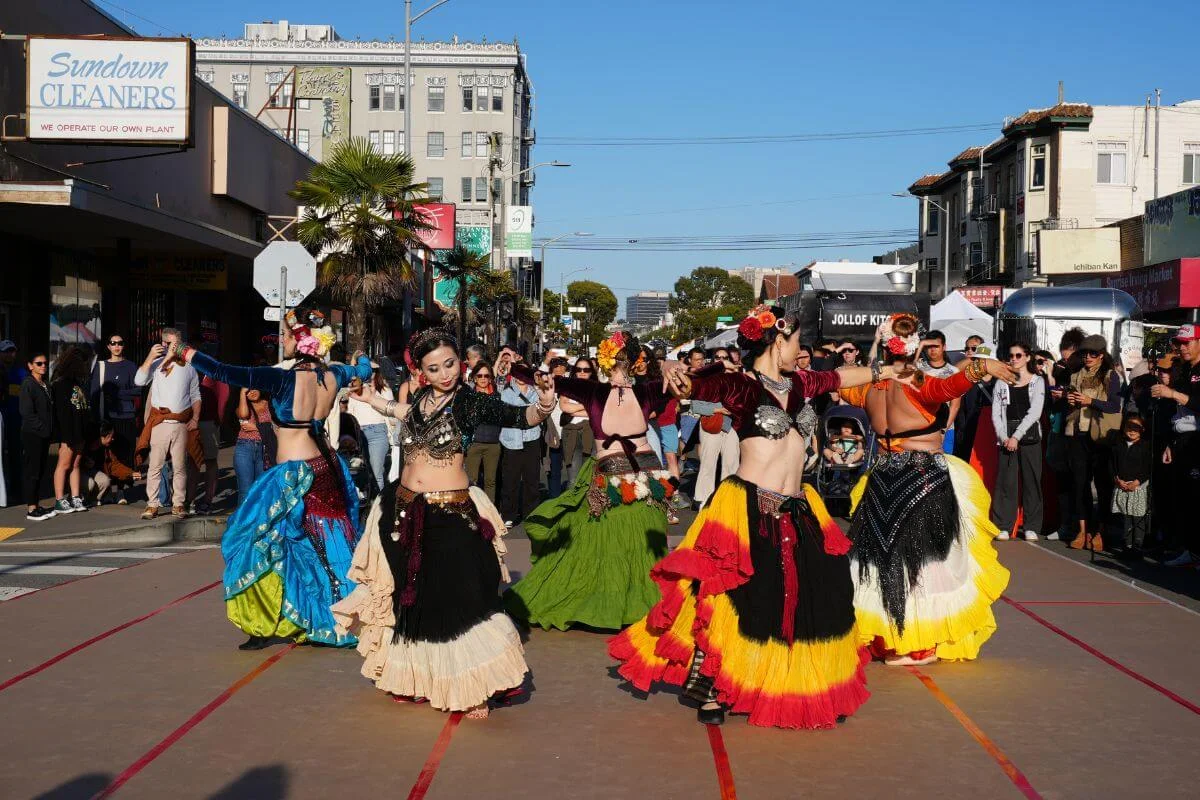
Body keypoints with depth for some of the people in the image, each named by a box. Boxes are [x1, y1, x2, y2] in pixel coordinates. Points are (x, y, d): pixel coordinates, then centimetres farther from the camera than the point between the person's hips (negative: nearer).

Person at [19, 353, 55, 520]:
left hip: (44, 434, 8)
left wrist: (50, 430, 6)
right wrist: (42, 428, -15)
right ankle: (31, 508, -2)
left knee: (41, 470, 9)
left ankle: (36, 505, 15)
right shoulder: (28, 384, -9)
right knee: (31, 471, -4)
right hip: (32, 434, -8)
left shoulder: (46, 385, 14)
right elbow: (27, 412, -15)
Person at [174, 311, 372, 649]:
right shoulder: (332, 377, 0)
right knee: (325, 546, 17)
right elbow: (363, 370, 24)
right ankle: (329, 618, 27)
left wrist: (184, 352, -12)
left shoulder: (285, 379, -19)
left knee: (263, 542, 3)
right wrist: (361, 359, 46)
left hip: (293, 476, -7)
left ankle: (273, 624, 3)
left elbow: (224, 372, -21)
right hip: (327, 470, 7)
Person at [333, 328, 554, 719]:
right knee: (412, 597, 17)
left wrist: (541, 409, -46)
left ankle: (472, 689, 5)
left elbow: (516, 417, -25)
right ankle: (415, 677, 33)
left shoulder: (469, 401, -11)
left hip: (451, 515, -6)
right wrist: (371, 399, 37)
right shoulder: (422, 398, 5)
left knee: (457, 599, -6)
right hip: (406, 510, 6)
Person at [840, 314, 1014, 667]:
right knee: (921, 558, 3)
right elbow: (950, 386, -38)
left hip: (883, 477, 6)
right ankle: (915, 646, 7)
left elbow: (843, 388, 24)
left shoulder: (871, 389, 2)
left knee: (884, 559, 13)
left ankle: (882, 638, 21)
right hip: (925, 479, -6)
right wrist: (980, 367, -48)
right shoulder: (920, 386, -15)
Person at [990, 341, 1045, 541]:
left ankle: (1031, 527, 5)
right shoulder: (1002, 382, 11)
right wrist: (1004, 437, -9)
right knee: (1005, 481, -2)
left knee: (1031, 480, 0)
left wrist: (1017, 437, -13)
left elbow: (1034, 412, -5)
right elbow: (996, 413, 5)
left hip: (1029, 436, -1)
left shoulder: (1037, 381, 6)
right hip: (1006, 437, 1)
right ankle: (1003, 526, 1)